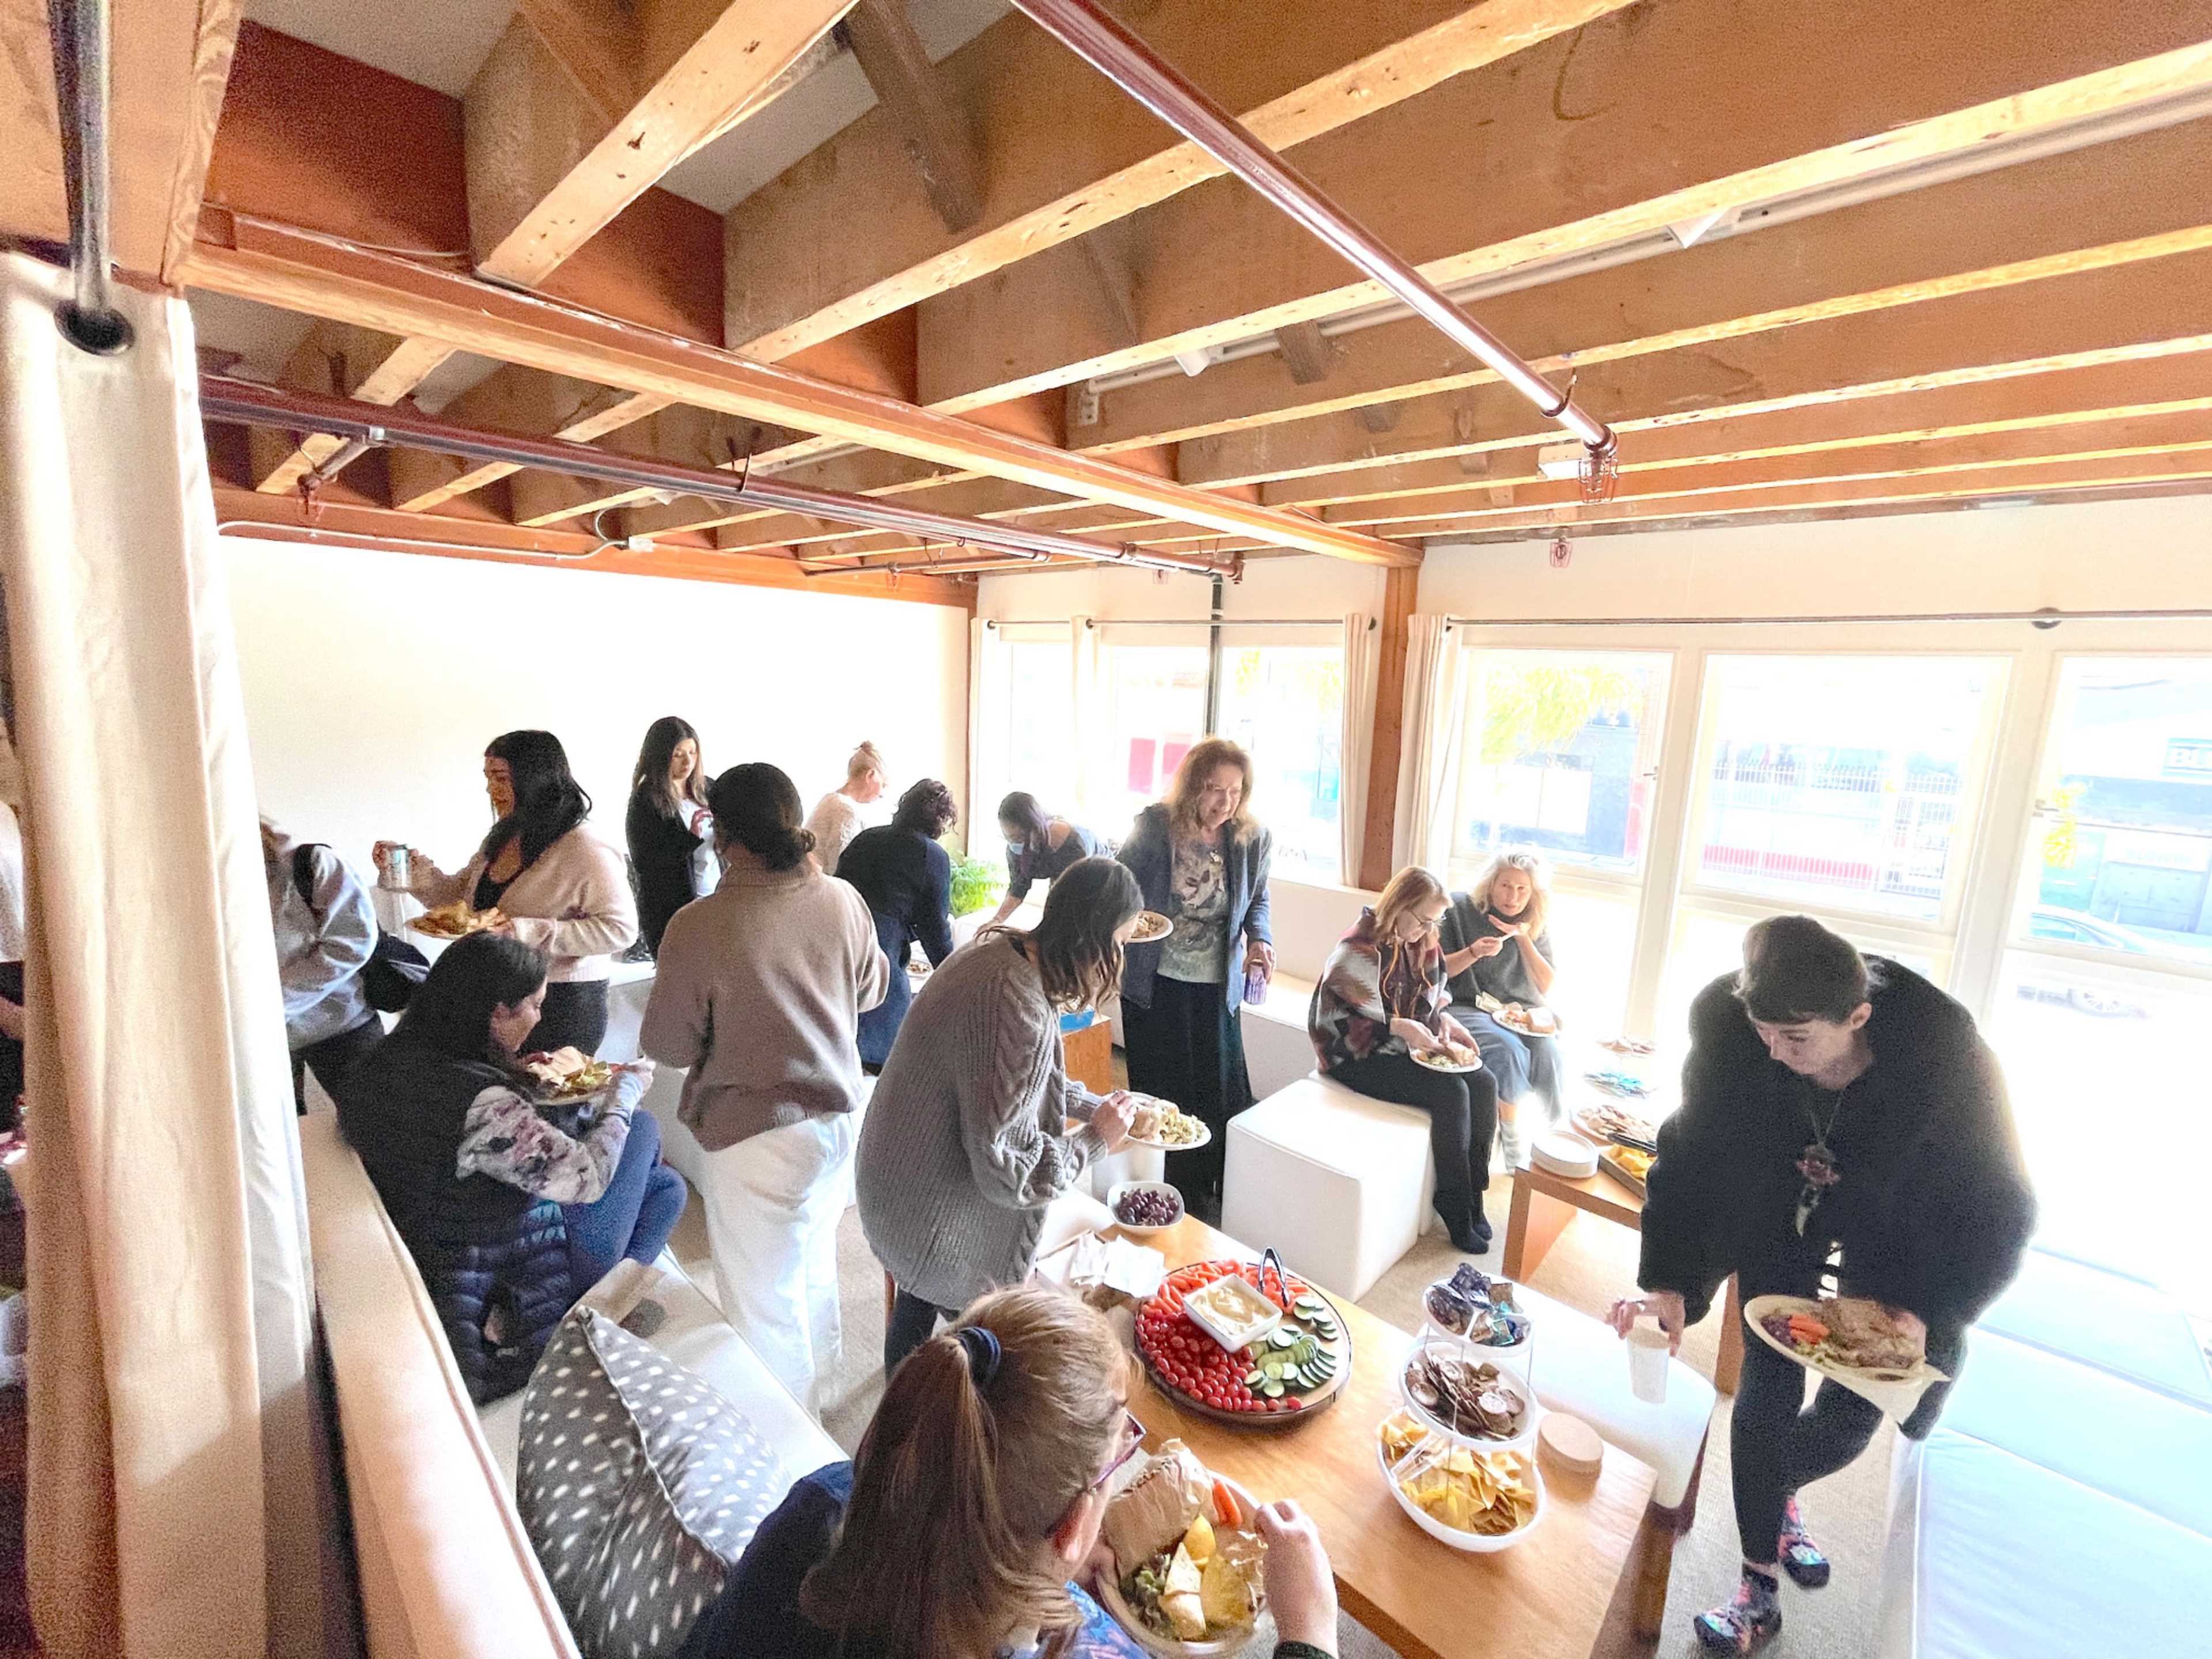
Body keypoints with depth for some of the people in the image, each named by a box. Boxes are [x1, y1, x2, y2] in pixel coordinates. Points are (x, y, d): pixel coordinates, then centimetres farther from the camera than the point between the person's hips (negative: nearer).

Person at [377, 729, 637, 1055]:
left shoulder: (585, 850, -19)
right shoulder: (502, 840, 9)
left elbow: (621, 928, -23)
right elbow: (459, 896, 18)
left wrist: (532, 932, -27)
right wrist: (415, 869, 1)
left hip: (563, 1006, -8)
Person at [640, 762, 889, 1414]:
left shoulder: (698, 927, -22)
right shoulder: (842, 900, -9)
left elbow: (670, 1045, -10)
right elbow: (872, 988, 7)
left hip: (756, 1139, -5)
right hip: (837, 1117, 6)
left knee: (764, 1302, 15)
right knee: (814, 1268, 27)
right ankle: (817, 1389, 49)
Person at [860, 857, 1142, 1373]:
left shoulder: (1003, 949, -8)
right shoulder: (1021, 1010, -37)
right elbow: (1003, 1171, -31)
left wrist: (1095, 1105, 6)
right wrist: (1095, 1141, -17)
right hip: (937, 1214, -9)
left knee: (918, 1300, 32)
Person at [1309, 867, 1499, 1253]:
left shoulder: (1423, 946, 7)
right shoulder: (1360, 950, -19)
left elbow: (1431, 1001, 18)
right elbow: (1334, 1018, -21)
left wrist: (1446, 1022, -4)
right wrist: (1399, 1027, -27)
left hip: (1405, 1048, 8)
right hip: (1359, 1058, -8)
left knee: (1484, 1084, -10)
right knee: (1451, 1092, -23)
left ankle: (1472, 1197, 1)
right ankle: (1455, 1209, -6)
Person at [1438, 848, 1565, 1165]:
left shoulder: (1535, 925, 11)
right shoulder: (1460, 909, 0)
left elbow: (1546, 987, 3)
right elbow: (1439, 970, 0)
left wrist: (1523, 939, -9)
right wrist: (1475, 952, -18)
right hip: (1467, 1007, -3)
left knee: (1547, 1053, -28)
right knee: (1510, 1053, -30)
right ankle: (1512, 1136, -9)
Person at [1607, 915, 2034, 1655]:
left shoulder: (1948, 1059, -34)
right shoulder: (1728, 1021, -32)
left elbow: (1997, 1210, -19)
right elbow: (1690, 1152, -21)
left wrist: (1926, 1313, -27)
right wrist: (1669, 1282, -28)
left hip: (1891, 1228, 0)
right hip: (1777, 1211, 0)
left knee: (1849, 1415, 6)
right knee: (1767, 1392, -1)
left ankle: (1778, 1489, 41)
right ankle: (1760, 1589, 20)